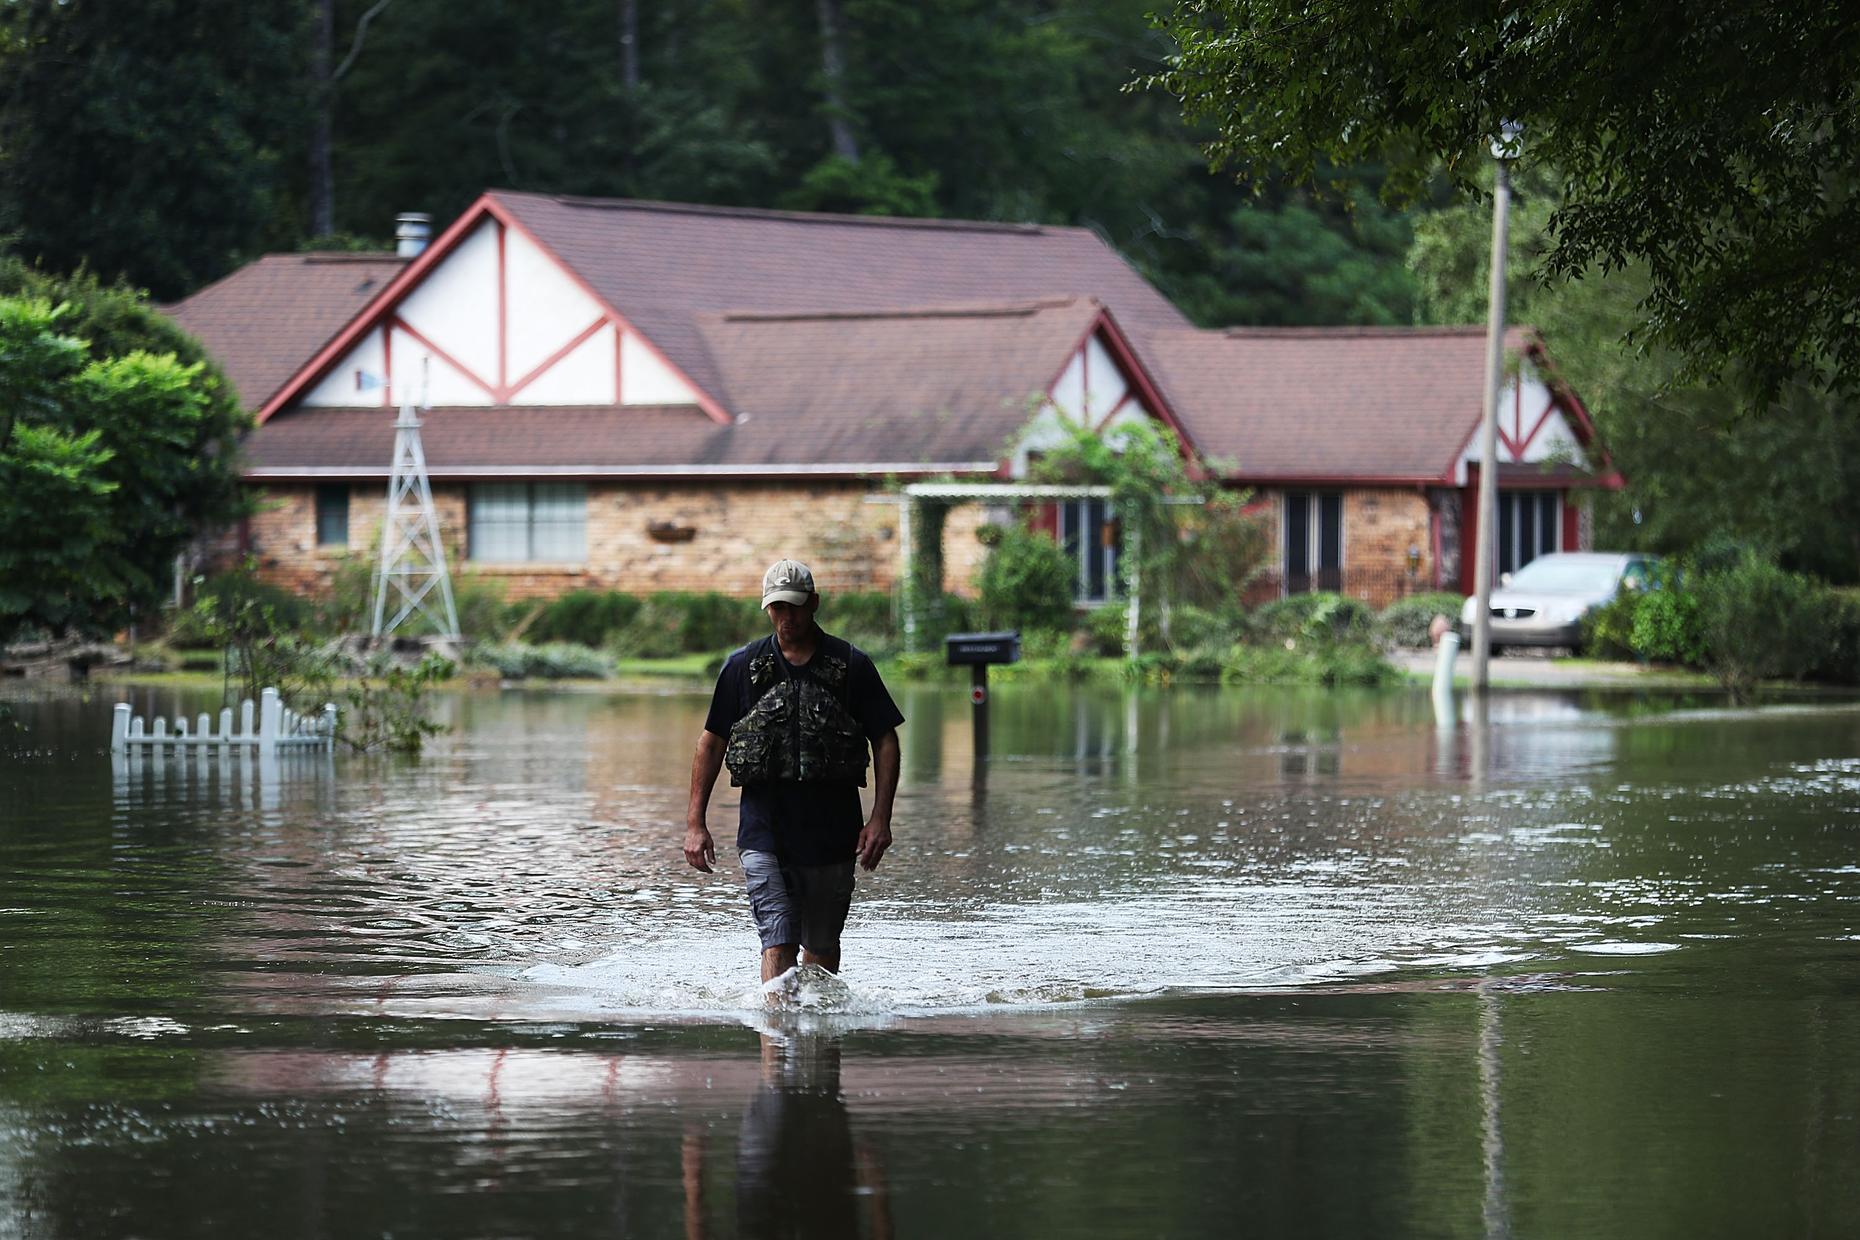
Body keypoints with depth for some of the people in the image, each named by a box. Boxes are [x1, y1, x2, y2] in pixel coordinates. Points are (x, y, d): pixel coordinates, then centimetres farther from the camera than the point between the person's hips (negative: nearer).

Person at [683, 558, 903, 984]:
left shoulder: (851, 666, 3)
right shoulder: (743, 667, 5)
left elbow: (885, 741, 5)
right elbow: (712, 742, 10)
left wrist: (880, 818, -6)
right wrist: (695, 823, 4)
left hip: (832, 833, 1)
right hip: (765, 831, -1)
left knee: (822, 945, 11)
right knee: (778, 944, -13)